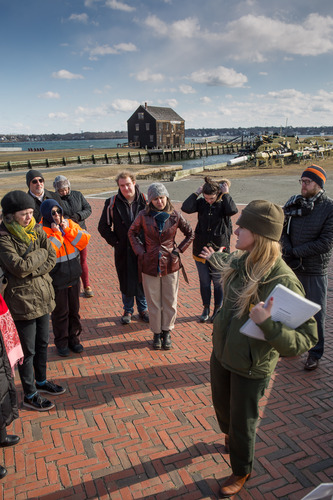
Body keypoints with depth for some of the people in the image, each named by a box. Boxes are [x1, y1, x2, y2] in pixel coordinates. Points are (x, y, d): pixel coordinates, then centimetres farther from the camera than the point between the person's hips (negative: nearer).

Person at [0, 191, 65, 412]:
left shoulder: (36, 230, 3)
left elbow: (52, 258, -3)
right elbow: (19, 267, -25)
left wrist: (32, 270, -16)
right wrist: (41, 254, -12)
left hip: (43, 296, 7)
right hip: (22, 300, -7)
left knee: (43, 343, 21)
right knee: (27, 350, 7)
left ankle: (41, 381, 42)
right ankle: (30, 396, 25)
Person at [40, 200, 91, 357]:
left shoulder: (69, 224, 1)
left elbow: (84, 241, -7)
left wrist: (68, 230, -16)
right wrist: (56, 233, -22)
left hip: (73, 277, 5)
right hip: (56, 280, -4)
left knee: (74, 310, 16)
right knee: (60, 312, 9)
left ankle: (74, 338, 34)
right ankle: (61, 342, 27)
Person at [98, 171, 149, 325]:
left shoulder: (145, 201, -3)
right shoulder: (112, 203, -5)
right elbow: (103, 227, 4)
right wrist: (115, 242, -4)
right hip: (123, 251, 0)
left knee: (142, 281, 11)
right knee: (126, 282, 9)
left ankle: (143, 309, 31)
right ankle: (128, 310, 30)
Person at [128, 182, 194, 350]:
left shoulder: (175, 216, -5)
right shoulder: (144, 215, -6)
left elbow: (190, 234, 8)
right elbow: (132, 233, 8)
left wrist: (179, 250, 0)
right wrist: (140, 252, 0)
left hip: (170, 265, 0)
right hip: (150, 265, 0)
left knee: (170, 301, 9)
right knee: (153, 302, 9)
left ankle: (167, 332, 28)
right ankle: (156, 333, 26)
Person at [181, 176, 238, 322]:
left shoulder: (223, 204, -7)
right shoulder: (201, 203, -2)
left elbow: (232, 210, -30)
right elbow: (185, 208, -17)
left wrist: (226, 194, -20)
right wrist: (196, 193, -13)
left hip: (219, 250, -2)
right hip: (201, 249, 3)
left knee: (218, 282, 10)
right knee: (204, 282, 14)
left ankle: (217, 310, 29)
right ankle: (206, 309, 32)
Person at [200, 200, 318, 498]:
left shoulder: (283, 282, -31)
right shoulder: (241, 261, -11)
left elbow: (305, 340, -29)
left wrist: (267, 324, -44)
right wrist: (214, 257, 36)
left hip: (251, 367, -6)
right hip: (222, 351, 7)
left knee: (242, 424, 15)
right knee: (222, 406, 30)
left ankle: (241, 472, 46)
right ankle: (230, 436, 63)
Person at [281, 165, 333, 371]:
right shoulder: (293, 203, 1)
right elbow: (283, 230, 4)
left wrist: (296, 251, -16)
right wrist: (288, 251, -14)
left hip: (315, 270, -4)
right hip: (292, 268, 5)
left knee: (316, 313, 8)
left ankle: (315, 353, 25)